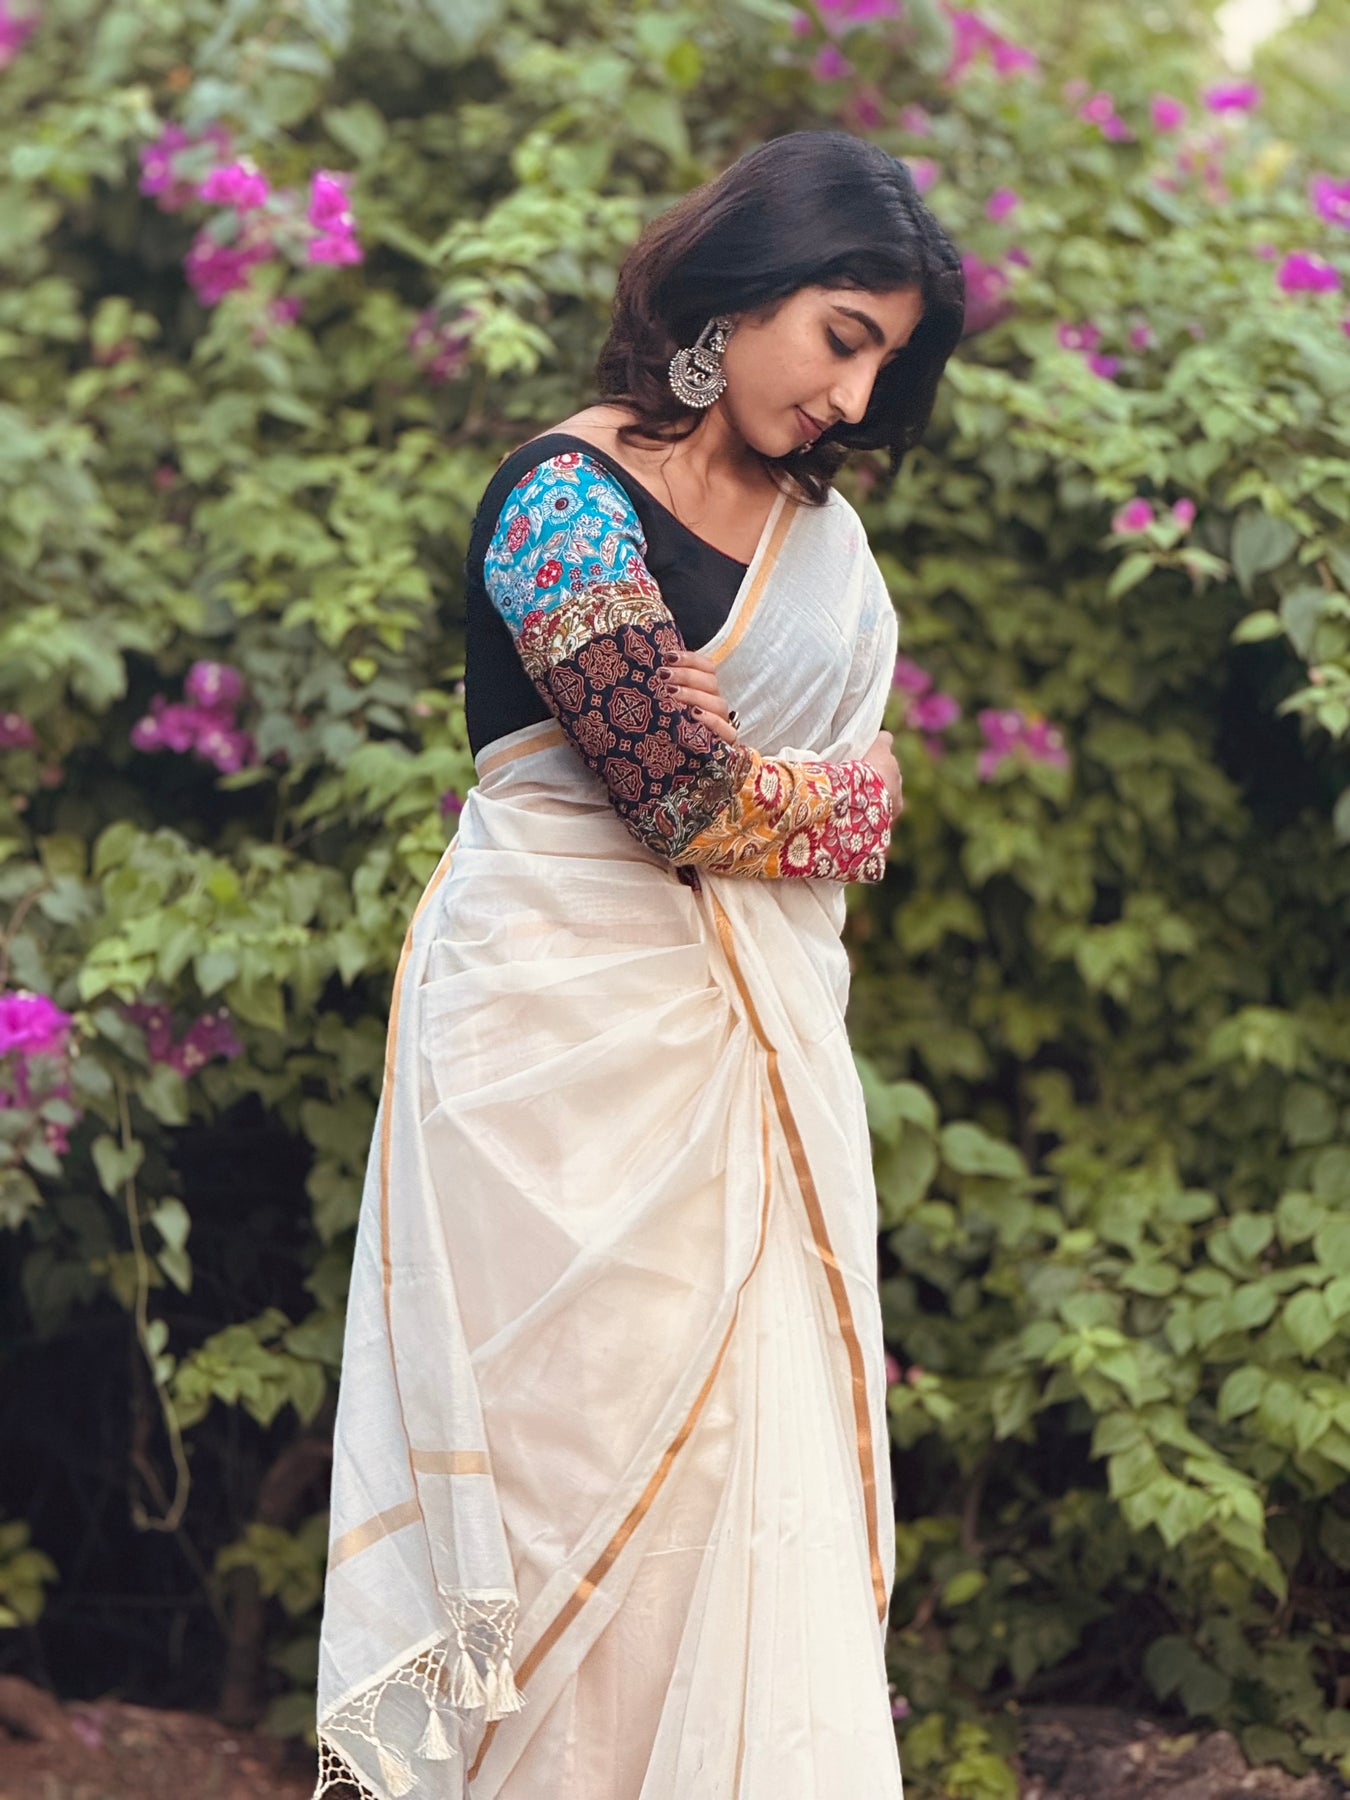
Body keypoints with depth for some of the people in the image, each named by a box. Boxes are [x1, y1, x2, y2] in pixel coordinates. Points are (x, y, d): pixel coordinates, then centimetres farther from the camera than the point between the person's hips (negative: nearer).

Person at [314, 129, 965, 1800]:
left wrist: (760, 795, -13)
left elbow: (865, 787, 7)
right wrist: (829, 793, 0)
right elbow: (697, 797, -19)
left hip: (753, 1048, 7)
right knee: (582, 1452, -2)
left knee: (758, 1450, 4)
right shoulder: (567, 499, -13)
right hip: (566, 1022, -7)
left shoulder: (818, 530, 14)